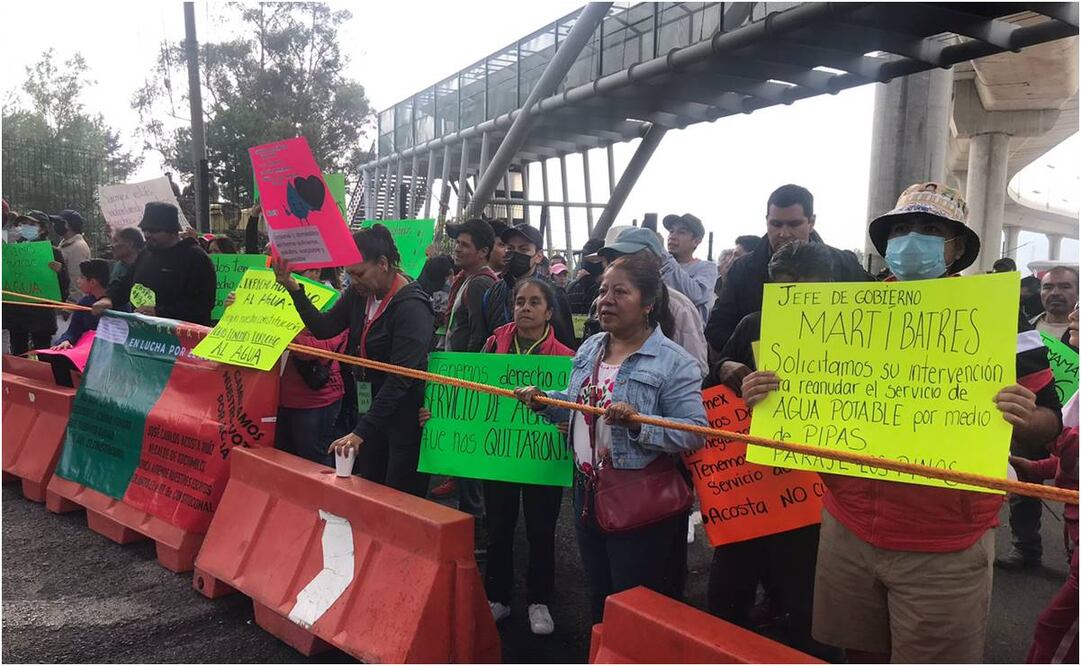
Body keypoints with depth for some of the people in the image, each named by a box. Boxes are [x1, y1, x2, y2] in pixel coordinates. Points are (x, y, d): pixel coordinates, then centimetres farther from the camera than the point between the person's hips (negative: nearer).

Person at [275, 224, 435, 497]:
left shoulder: (412, 307, -21)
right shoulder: (361, 292, 3)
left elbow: (402, 378, -25)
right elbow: (324, 328, 6)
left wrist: (361, 431, -27)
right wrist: (293, 288, -6)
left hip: (405, 416, -7)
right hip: (369, 408, 8)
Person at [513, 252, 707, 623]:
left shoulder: (674, 362, -16)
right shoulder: (589, 349, 7)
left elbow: (695, 432, -22)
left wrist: (638, 423, -32)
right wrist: (543, 402, 0)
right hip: (588, 492, 7)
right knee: (598, 596, 24)